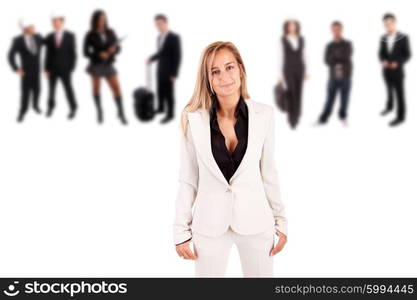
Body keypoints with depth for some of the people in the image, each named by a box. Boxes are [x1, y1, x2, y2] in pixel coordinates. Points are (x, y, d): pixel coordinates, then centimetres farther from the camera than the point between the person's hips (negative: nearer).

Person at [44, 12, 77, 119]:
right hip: (52, 68, 2)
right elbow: (48, 54, 4)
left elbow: (73, 53, -4)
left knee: (68, 89, 1)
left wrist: (71, 68, -10)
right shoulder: (49, 37, 1)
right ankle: (51, 106, 32)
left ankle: (73, 109, 19)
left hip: (64, 68, -2)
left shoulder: (70, 36, -5)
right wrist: (46, 69, -1)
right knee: (51, 88, 10)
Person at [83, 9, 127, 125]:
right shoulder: (90, 35, -6)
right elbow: (86, 52, -5)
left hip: (108, 65, 2)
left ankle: (121, 113, -1)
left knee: (117, 88, -9)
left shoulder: (111, 32, 1)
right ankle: (99, 112, 23)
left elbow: (118, 48, 4)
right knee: (96, 88, 6)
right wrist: (99, 54, -21)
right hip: (96, 65, -1)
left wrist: (113, 50, -20)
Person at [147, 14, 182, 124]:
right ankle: (161, 108, 38)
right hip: (160, 69, 8)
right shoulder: (160, 37, 7)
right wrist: (151, 59, 2)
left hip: (169, 70, -8)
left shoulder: (174, 37, -18)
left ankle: (170, 114, 13)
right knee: (160, 90, 19)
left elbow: (177, 56, -19)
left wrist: (174, 74, -20)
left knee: (169, 93, 0)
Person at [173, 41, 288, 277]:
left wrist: (281, 221, 6)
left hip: (255, 219, 1)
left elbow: (269, 171, 3)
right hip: (210, 222, 0)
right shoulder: (194, 118, -7)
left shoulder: (264, 114, -5)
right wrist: (181, 231, -1)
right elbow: (188, 179, -2)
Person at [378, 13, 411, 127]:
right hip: (386, 70, 5)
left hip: (397, 70, -5)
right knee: (389, 90, 23)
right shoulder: (383, 38, 1)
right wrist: (383, 61, -16)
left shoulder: (403, 37, -12)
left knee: (399, 93, 2)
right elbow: (381, 53, 6)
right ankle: (389, 107, 45)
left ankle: (400, 116, 10)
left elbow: (407, 54, -10)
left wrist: (397, 63, -24)